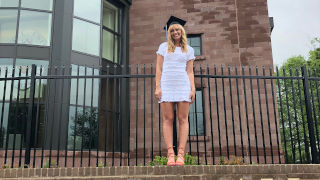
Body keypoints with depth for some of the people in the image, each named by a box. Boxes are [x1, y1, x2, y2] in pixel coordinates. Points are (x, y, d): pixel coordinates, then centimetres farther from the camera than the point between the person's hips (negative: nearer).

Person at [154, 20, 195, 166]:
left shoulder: (189, 50, 15)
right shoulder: (163, 46, 13)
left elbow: (190, 72, 10)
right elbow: (158, 68, 7)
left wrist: (193, 89, -3)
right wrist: (157, 87, -4)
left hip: (183, 85, 0)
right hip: (166, 86, 0)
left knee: (183, 119, -7)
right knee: (168, 119, -6)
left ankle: (181, 155, -7)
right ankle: (170, 154, -6)